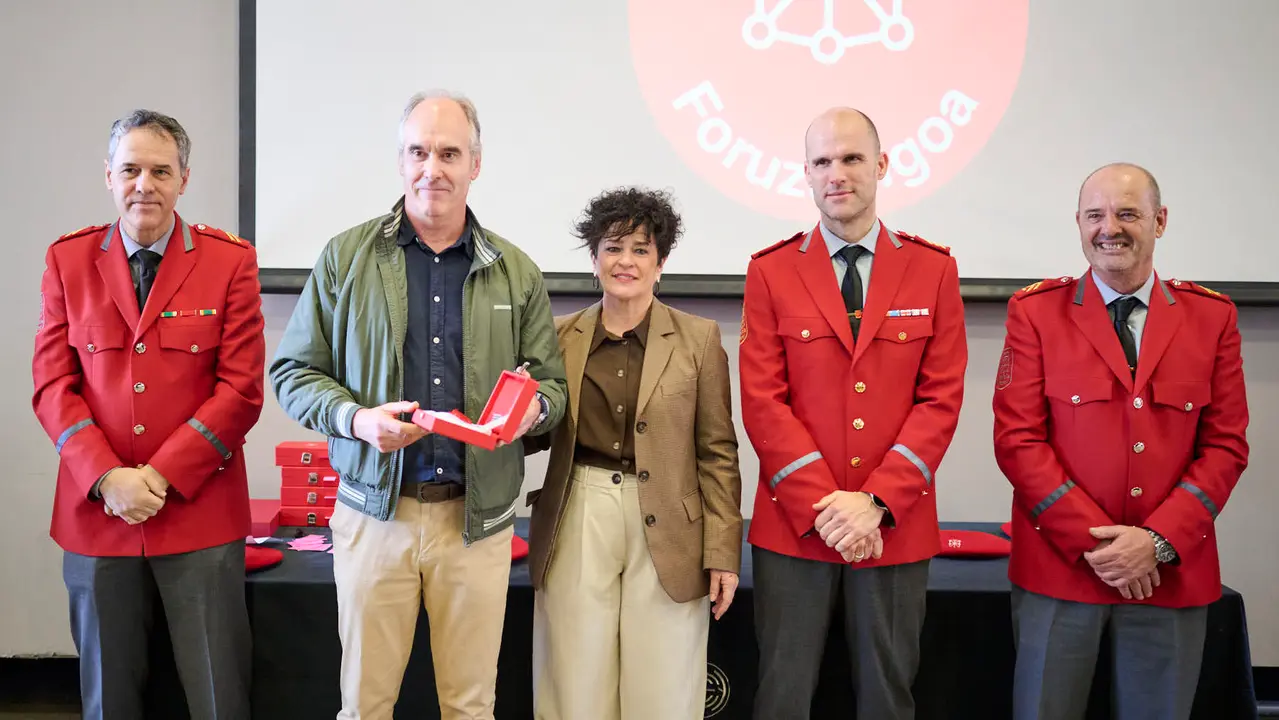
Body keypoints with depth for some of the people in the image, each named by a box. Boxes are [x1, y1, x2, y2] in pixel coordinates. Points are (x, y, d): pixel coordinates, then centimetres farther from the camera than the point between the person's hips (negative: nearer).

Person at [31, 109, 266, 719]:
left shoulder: (230, 260, 0)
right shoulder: (68, 259, 7)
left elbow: (242, 388, -5)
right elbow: (53, 383, 3)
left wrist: (162, 477, -11)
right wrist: (106, 478, -10)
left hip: (200, 512, -2)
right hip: (95, 512, 2)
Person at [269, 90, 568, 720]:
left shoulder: (517, 272, 7)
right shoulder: (345, 258, 2)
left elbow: (553, 385, 12)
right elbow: (293, 372, 4)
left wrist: (534, 407, -12)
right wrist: (356, 418, -15)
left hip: (478, 518, 1)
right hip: (375, 510, -1)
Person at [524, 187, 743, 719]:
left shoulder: (699, 338, 1)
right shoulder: (560, 335, 7)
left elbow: (717, 451, 0)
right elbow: (539, 435, 14)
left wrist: (723, 553, -3)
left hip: (665, 531, -1)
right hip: (578, 522, 2)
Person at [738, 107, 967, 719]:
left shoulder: (933, 269, 4)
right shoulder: (770, 272, 1)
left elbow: (941, 399, -2)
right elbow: (762, 400, -4)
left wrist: (875, 501, -12)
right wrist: (824, 504, -13)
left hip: (896, 524, 1)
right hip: (793, 523, -1)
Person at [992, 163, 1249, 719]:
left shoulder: (1212, 317, 5)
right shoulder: (1035, 311, -1)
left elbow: (1226, 445, 3)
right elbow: (1017, 440, -6)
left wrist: (1158, 541, -10)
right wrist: (1094, 540, -13)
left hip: (1175, 572, 2)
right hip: (1059, 566, -2)